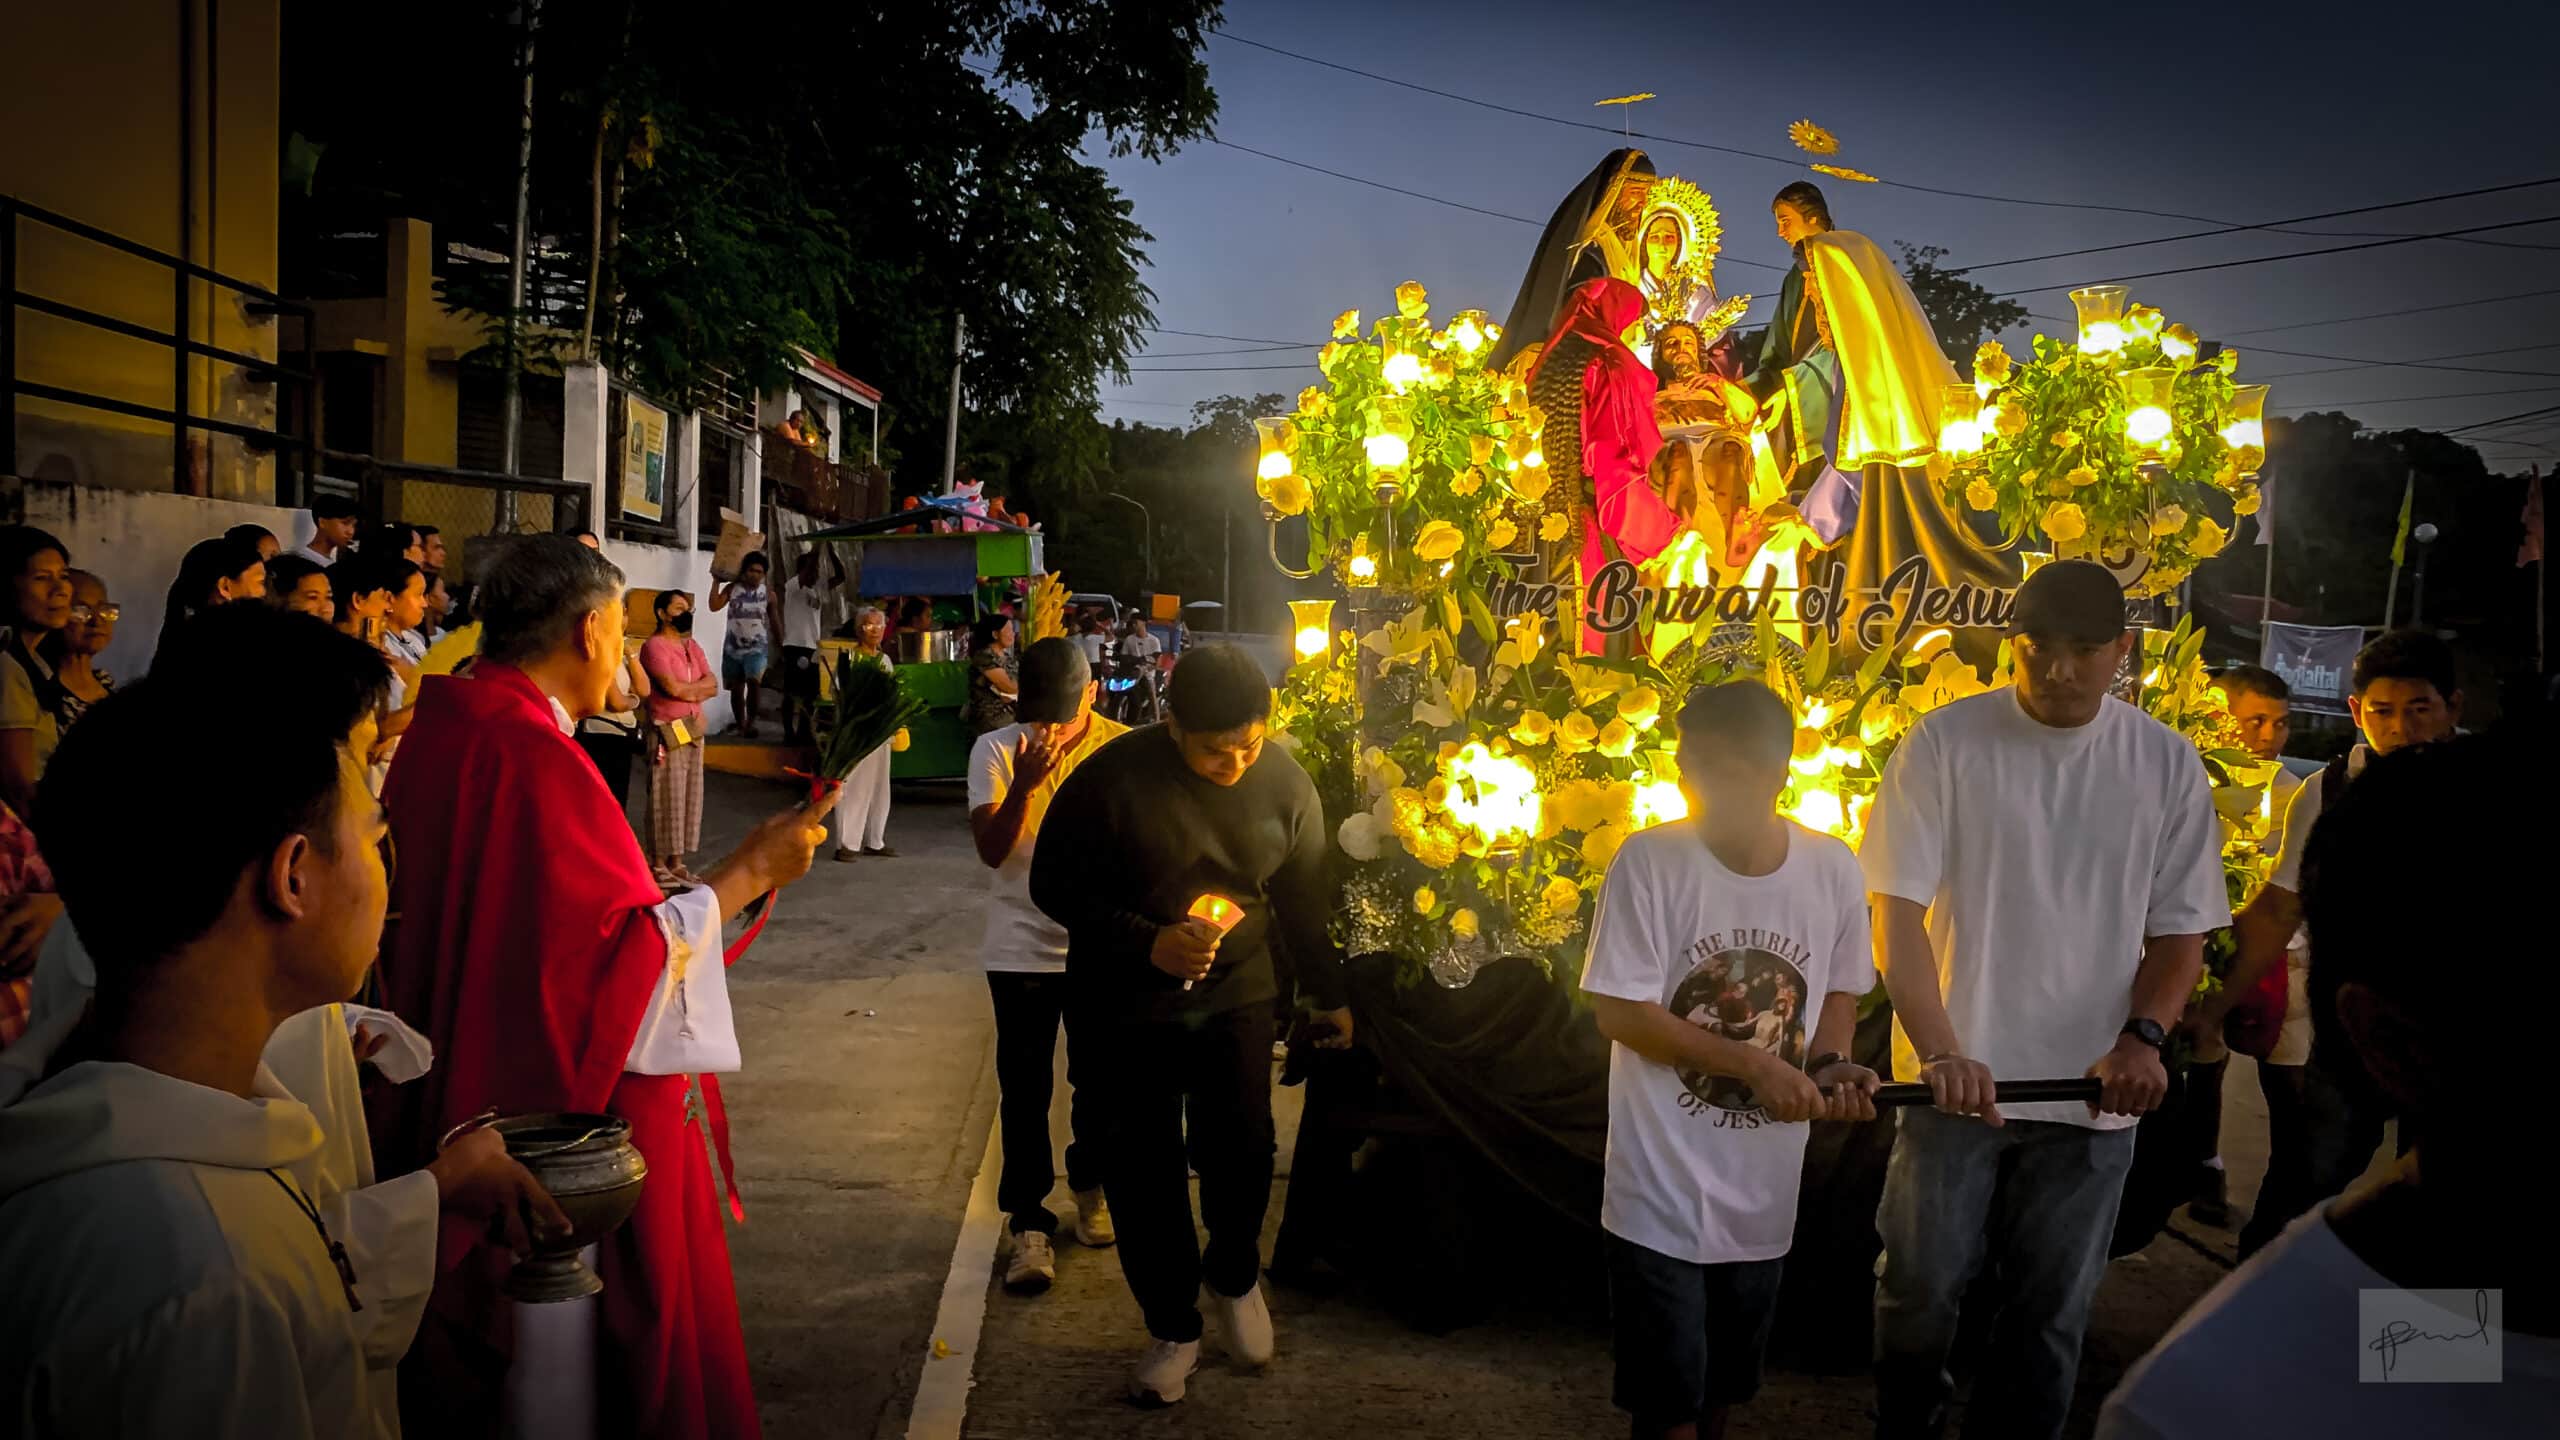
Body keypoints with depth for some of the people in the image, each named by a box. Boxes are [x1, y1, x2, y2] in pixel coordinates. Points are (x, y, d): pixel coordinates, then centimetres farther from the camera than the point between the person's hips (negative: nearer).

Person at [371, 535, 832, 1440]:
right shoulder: (536, 756, -23)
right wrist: (749, 871, -13)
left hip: (465, 1095, 9)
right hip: (579, 1116, -9)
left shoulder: (440, 731, 3)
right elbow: (627, 955, -22)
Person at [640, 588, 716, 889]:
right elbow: (673, 688, -18)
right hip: (667, 731, -8)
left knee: (689, 796, 8)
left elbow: (713, 686, 8)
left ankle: (677, 862, 15)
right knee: (666, 797, -6)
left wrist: (687, 690, -10)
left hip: (693, 729, 8)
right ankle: (658, 864, 0)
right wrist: (699, 687, 0)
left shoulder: (693, 646, 16)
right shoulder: (654, 646, -9)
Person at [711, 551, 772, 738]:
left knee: (754, 682, -22)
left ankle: (750, 723, -15)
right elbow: (714, 606, -10)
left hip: (757, 648, -2)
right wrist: (716, 581, -11)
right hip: (733, 647, 2)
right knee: (736, 688, 8)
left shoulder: (768, 594, 2)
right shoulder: (732, 588, 2)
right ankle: (739, 724, 21)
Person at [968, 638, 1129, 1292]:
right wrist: (1024, 784, -29)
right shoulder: (995, 751, -7)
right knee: (1024, 1092, 3)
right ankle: (1029, 1224, 12)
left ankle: (1090, 1185, 38)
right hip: (1022, 949, -1)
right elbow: (992, 850, -14)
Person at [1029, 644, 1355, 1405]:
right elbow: (1053, 885, -12)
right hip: (1126, 1002, -1)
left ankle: (1234, 1276, 30)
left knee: (1241, 1147, -3)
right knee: (1143, 1166, 4)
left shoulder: (1287, 783, -9)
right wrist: (1147, 943, -23)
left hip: (1236, 996, 2)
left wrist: (1329, 994, 11)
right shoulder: (1112, 777, -20)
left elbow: (1303, 896, 4)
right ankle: (1173, 1328, 24)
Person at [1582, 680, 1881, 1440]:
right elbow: (1619, 1011, -15)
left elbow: (1840, 989, 9)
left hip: (1764, 1190, 4)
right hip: (1664, 1186, -4)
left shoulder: (1832, 867, -6)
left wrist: (1830, 1064, -10)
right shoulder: (1650, 860, -16)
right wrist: (1751, 1065, -18)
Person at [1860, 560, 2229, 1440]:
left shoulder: (2166, 764, -1)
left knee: (2052, 1311, 12)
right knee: (1921, 1291, 8)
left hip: (2094, 1092, 2)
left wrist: (2142, 1037, -14)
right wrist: (1940, 1053, -22)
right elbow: (1899, 912, -10)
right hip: (1956, 1076, -1)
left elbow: (2181, 930, 4)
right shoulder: (1945, 741, -7)